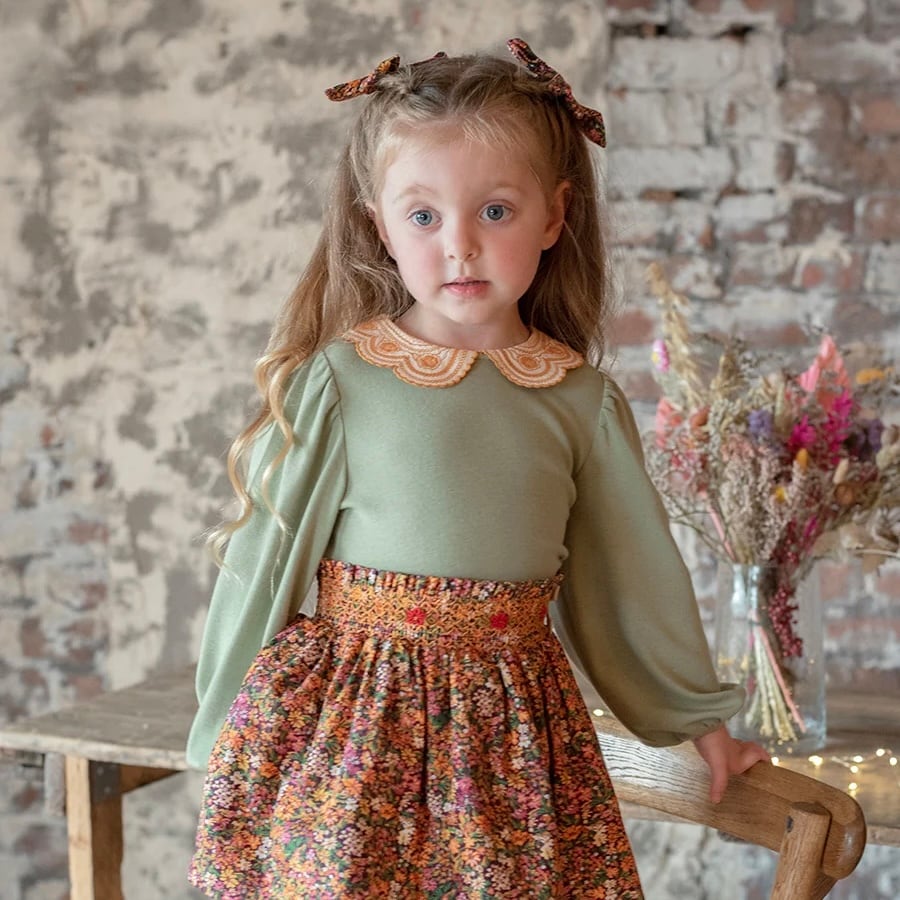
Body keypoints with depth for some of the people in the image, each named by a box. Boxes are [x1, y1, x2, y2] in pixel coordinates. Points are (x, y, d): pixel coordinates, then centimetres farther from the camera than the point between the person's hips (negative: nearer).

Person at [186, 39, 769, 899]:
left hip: (509, 737, 2)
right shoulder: (335, 378, -7)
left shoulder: (579, 399, 1)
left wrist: (698, 716, 21)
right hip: (344, 723, -2)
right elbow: (267, 559, 0)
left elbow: (633, 569, 13)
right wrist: (226, 733, 6)